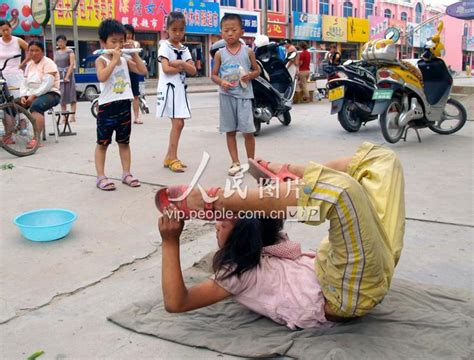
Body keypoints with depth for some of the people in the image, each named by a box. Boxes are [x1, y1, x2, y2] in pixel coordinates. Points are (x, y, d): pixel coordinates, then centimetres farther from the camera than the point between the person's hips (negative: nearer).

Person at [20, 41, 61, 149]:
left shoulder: (48, 63, -4)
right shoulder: (29, 64, 18)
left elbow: (47, 84, -17)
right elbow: (24, 83, 12)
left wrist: (34, 95, -22)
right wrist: (23, 96, -7)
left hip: (50, 94, -7)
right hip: (31, 95, 7)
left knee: (36, 106, -39)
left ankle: (36, 139, -43)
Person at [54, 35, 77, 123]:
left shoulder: (70, 51, 0)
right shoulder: (56, 53, 15)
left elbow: (72, 64, -9)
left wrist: (67, 76, -20)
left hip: (68, 74, -5)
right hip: (59, 75, 5)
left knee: (71, 95, -6)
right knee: (62, 97, 3)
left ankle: (72, 116, -9)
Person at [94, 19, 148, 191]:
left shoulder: (125, 60, 10)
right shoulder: (101, 60, -7)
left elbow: (143, 71, 5)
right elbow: (102, 77, -25)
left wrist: (134, 54, 0)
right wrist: (114, 59, -23)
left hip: (124, 105, 5)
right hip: (107, 106, -5)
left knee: (124, 142, 13)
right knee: (102, 143, 3)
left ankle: (126, 174, 21)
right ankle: (101, 177, 8)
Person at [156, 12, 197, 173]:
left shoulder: (184, 49, 14)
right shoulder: (165, 46, -5)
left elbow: (193, 70, 3)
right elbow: (166, 69, -17)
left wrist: (180, 63, -12)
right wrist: (182, 67, -6)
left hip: (181, 89, 7)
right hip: (169, 88, -7)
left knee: (178, 124, 8)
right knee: (178, 123, -12)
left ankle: (169, 157, 17)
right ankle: (173, 158, -5)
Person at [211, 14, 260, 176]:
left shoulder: (248, 52, 1)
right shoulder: (220, 54, 3)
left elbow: (257, 70, 10)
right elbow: (214, 75, 7)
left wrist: (250, 75, -12)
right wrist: (221, 82, -14)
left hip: (244, 95, -1)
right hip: (226, 96, 2)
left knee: (248, 131, -2)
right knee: (230, 131, 7)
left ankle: (251, 162, 14)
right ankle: (235, 163, 17)